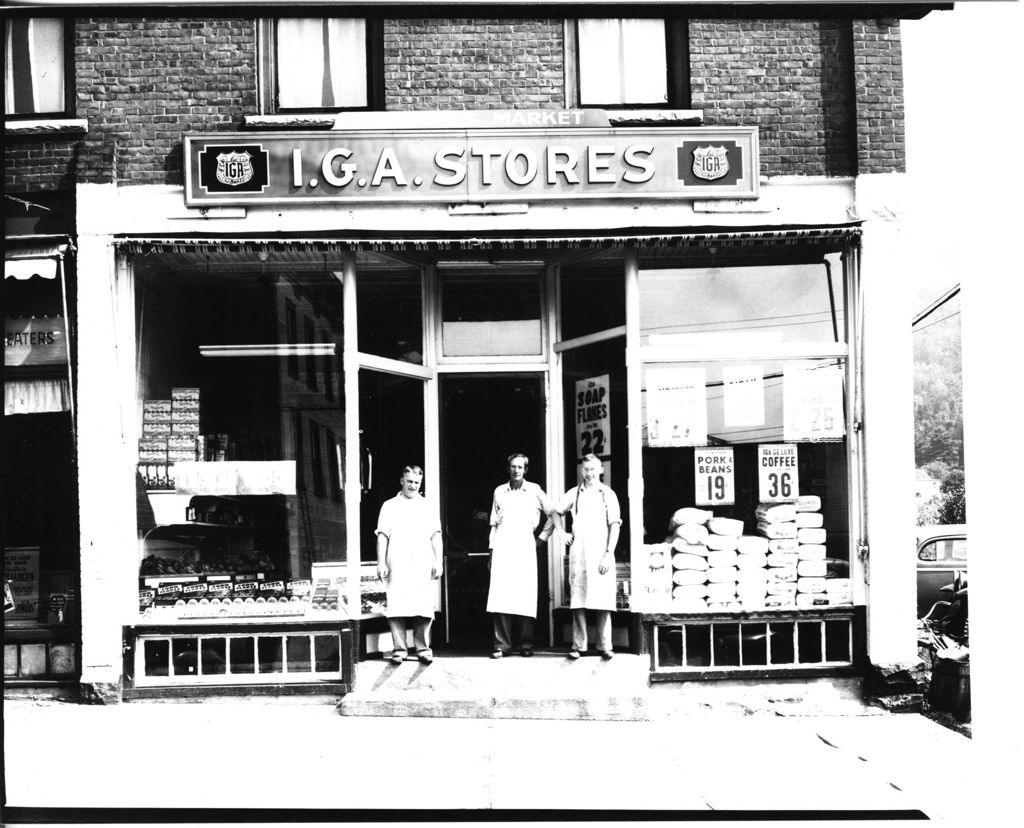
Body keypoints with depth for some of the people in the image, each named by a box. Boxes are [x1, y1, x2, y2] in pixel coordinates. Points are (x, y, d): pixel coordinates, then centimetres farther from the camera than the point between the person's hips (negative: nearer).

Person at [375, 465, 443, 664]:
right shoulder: (390, 506, 13)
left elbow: (436, 535, 12)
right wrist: (381, 563, -2)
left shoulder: (428, 506, 17)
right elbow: (382, 535, 7)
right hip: (397, 566, -1)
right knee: (396, 607, -7)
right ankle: (399, 649, -3)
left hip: (423, 565, 1)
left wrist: (438, 561, 2)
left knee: (424, 607, -5)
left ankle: (423, 648, 2)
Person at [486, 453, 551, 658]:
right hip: (502, 548, 1)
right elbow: (494, 523, 16)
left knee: (525, 596, -4)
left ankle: (526, 644, 3)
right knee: (501, 596, -8)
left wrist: (542, 537, 9)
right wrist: (491, 549, 11)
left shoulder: (534, 490, 7)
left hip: (525, 548, -1)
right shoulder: (499, 492, 13)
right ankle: (502, 644, -5)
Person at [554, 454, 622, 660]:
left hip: (601, 555, -1)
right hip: (578, 554, 1)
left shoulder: (608, 495, 5)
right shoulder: (573, 494, 10)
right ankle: (578, 645, 4)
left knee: (603, 602, -3)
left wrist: (609, 553, -7)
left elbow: (615, 526, 1)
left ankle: (605, 646, 2)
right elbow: (557, 512, 25)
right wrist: (563, 533, 12)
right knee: (578, 601, 0)